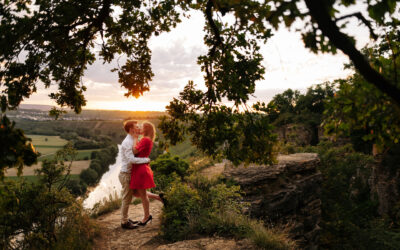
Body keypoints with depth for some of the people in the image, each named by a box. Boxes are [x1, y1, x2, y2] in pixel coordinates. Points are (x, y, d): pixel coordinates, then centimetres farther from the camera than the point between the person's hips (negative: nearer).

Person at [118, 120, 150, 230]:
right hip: (126, 174, -10)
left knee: (127, 198, 18)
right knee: (126, 199, 1)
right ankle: (124, 222, 13)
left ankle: (125, 219, 31)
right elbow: (131, 159, -29)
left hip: (129, 173, 10)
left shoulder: (132, 141, 11)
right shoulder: (127, 142, -20)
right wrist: (146, 160, -21)